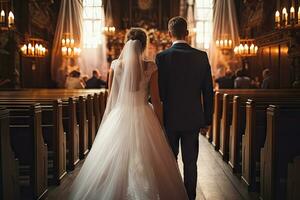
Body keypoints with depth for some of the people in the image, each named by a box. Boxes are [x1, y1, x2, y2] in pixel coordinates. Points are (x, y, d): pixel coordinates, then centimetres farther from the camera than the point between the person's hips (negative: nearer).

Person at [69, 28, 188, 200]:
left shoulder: (116, 65, -1)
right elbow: (156, 100, -3)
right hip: (144, 119, -1)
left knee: (115, 165, 10)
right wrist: (160, 127, 5)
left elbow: (112, 97, 4)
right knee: (146, 168, 6)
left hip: (119, 118, 1)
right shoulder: (151, 67, -4)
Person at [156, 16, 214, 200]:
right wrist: (207, 120, 9)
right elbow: (208, 91, 1)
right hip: (193, 119, 2)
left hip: (169, 119, -1)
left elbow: (158, 91, -8)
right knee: (190, 162, 9)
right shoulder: (201, 56, -2)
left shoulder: (162, 57, -9)